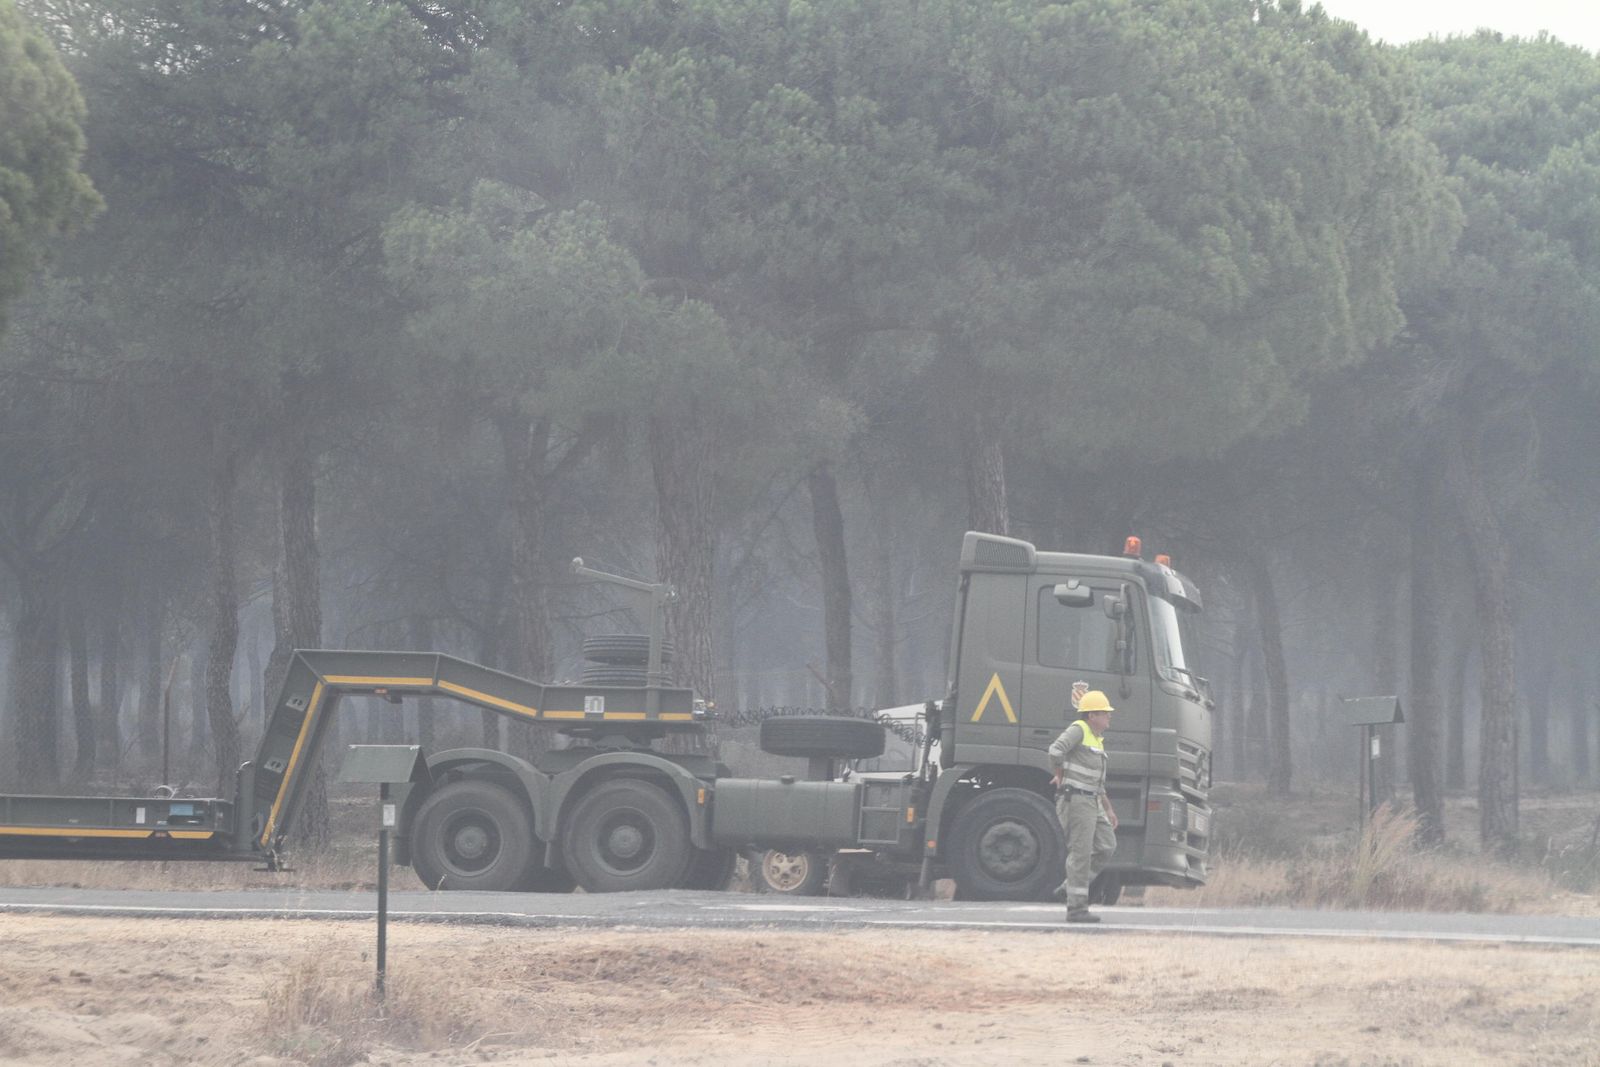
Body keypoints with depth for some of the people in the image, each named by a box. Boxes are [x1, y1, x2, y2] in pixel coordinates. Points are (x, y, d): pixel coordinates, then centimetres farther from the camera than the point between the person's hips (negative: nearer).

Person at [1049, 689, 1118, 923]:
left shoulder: (1097, 740, 21)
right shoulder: (1078, 730, -9)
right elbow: (1056, 750, -27)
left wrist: (1109, 810, 23)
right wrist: (1060, 776, -11)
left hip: (1091, 802, 9)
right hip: (1074, 798, -9)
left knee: (1106, 846, 6)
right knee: (1081, 853, -9)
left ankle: (1071, 886, 13)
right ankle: (1076, 909, -7)